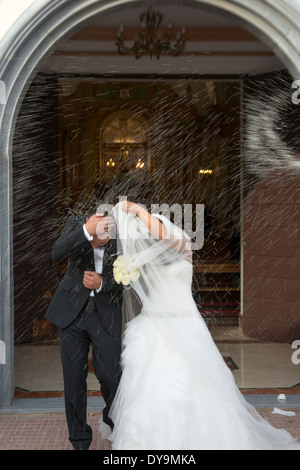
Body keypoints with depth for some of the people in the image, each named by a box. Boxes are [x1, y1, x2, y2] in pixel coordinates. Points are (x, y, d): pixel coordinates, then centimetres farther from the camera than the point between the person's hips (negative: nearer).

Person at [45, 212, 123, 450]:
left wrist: (102, 283, -22)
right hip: (72, 311, 1)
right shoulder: (76, 223, -13)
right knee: (74, 377, 5)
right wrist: (86, 231, -40)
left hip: (106, 314, -1)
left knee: (110, 375, 0)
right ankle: (79, 439, 24)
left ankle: (113, 418, 34)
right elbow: (56, 254, -29)